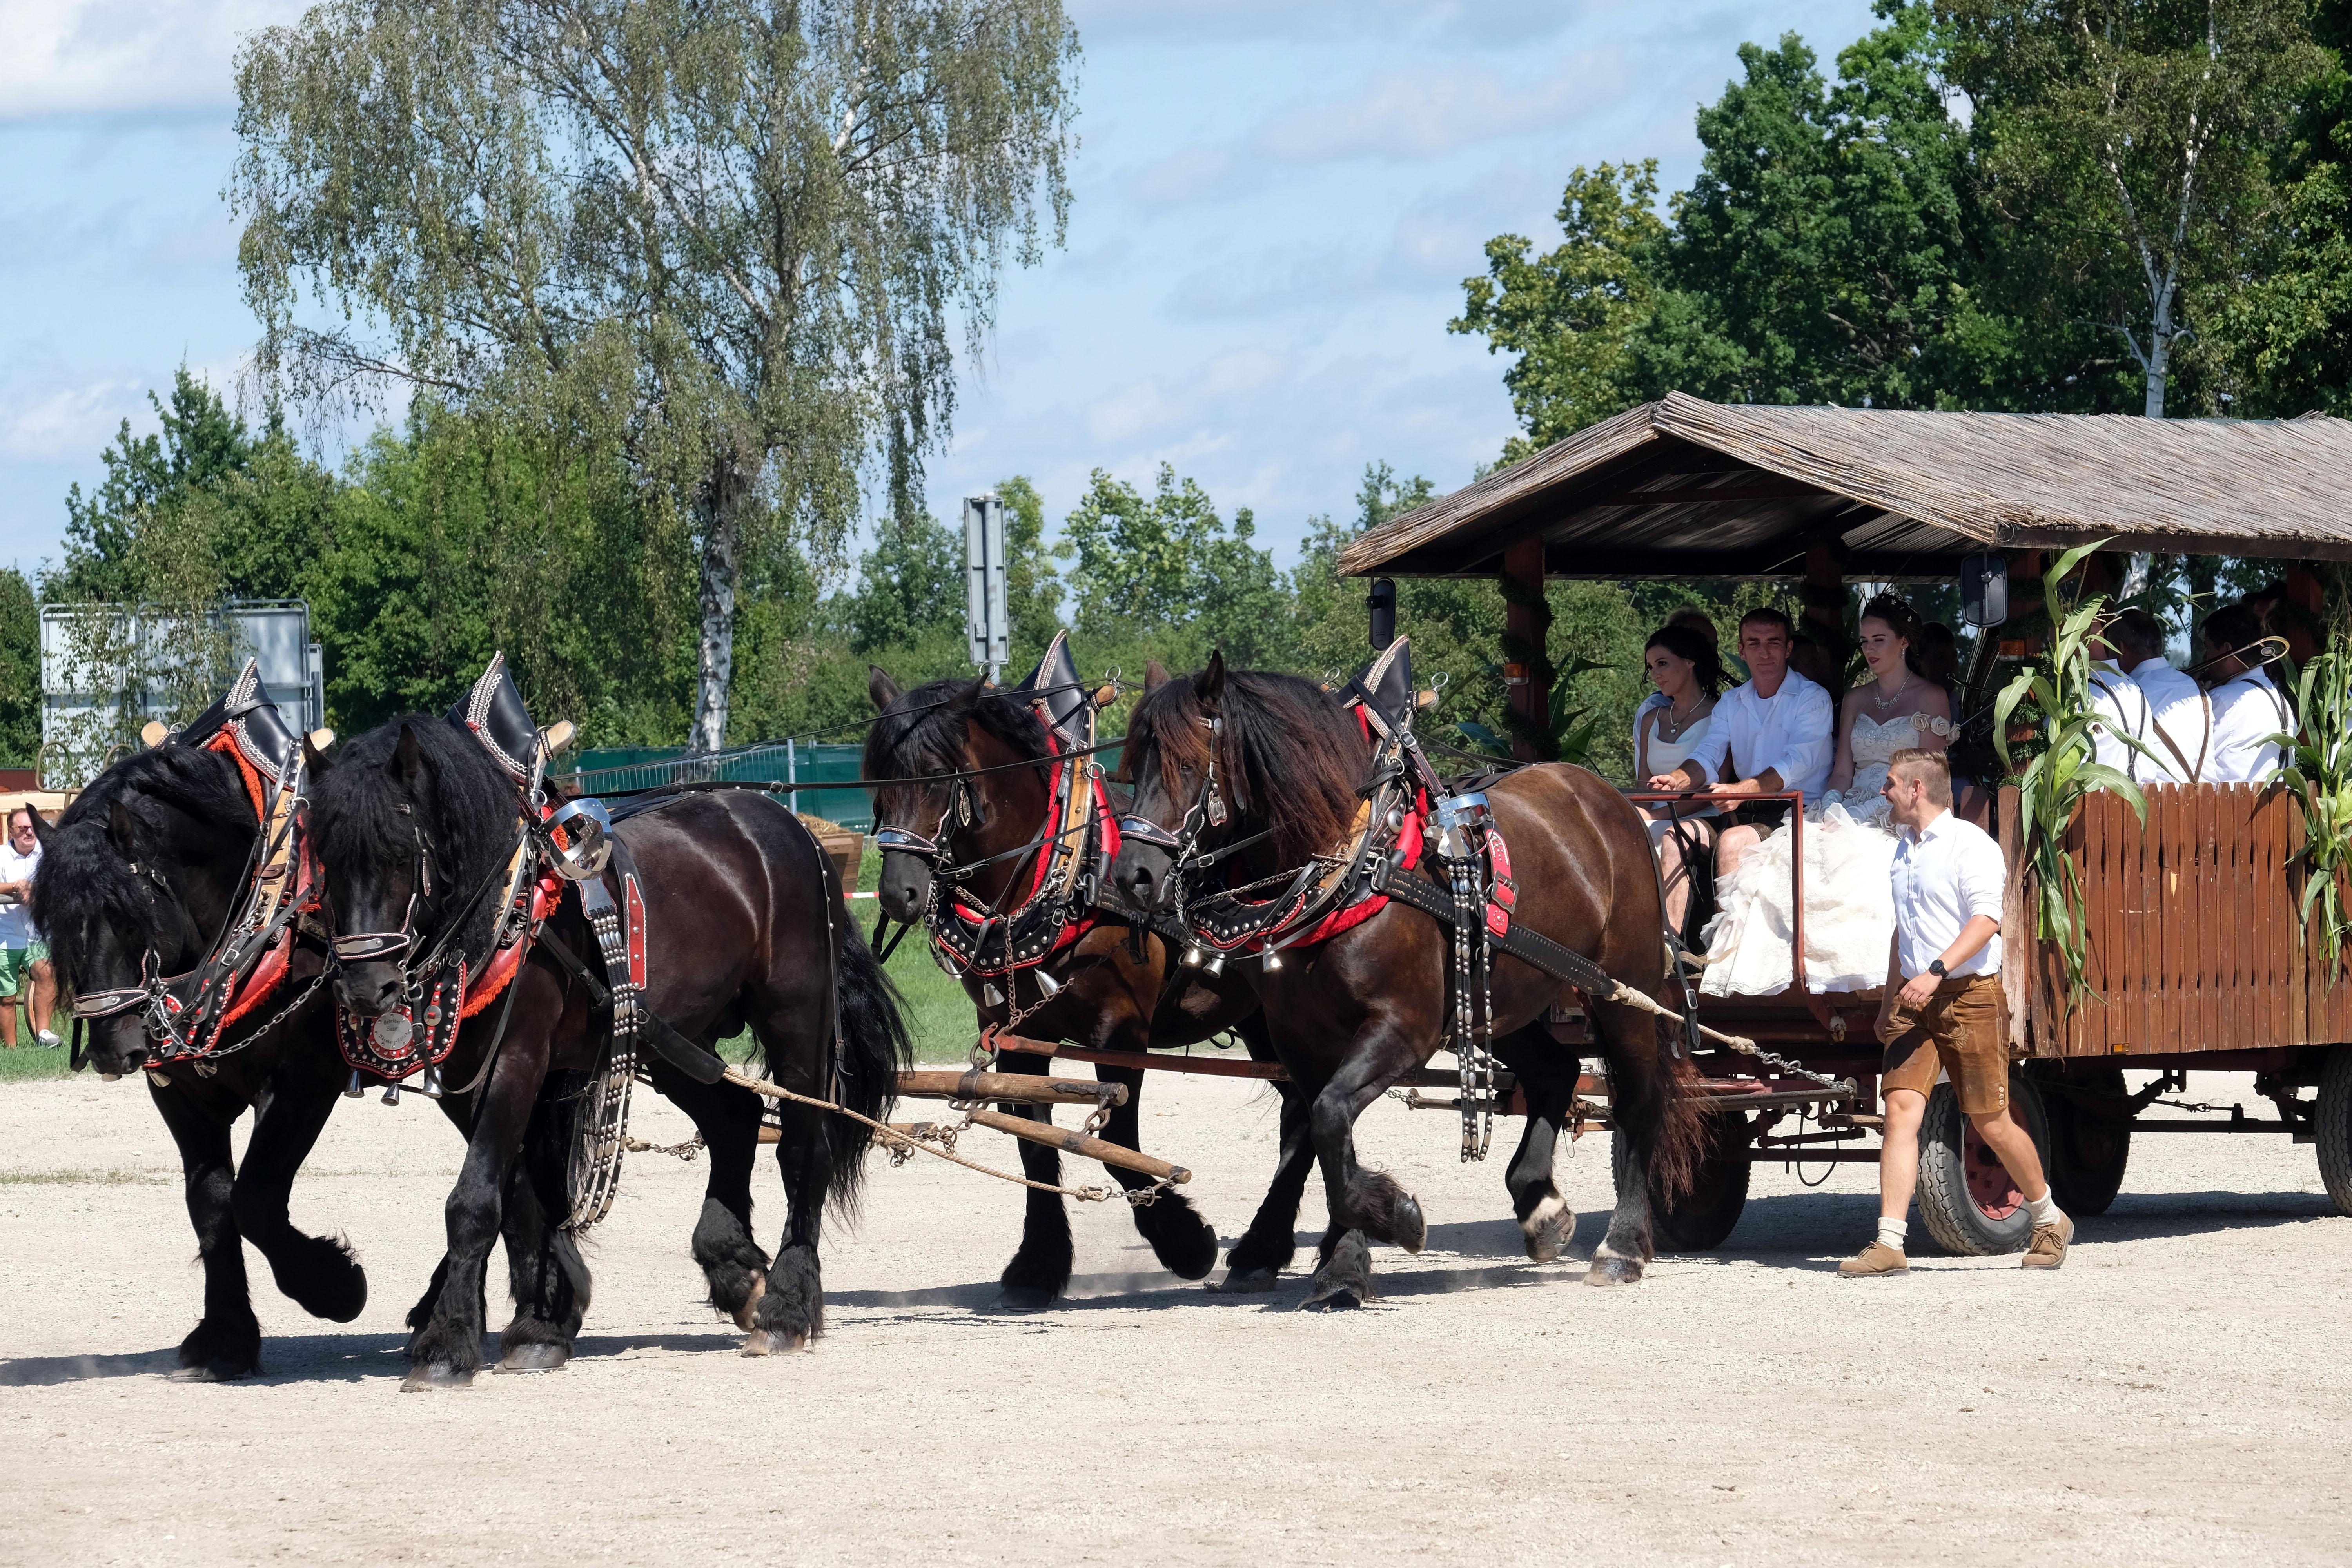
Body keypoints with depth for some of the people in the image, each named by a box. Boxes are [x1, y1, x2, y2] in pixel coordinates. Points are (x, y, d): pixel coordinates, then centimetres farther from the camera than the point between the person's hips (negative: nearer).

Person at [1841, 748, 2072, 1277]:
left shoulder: (1969, 845, -9)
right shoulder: (1905, 850, 18)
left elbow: (1987, 920, -21)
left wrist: (1937, 971, -32)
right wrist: (1889, 1002, 27)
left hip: (1968, 995, -7)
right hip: (1916, 999, 7)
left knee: (1991, 1122, -1)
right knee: (1901, 1107, -8)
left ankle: (2050, 1221, 21)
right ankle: (1889, 1244, -14)